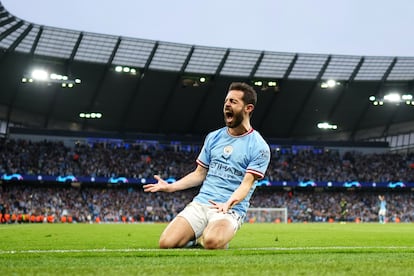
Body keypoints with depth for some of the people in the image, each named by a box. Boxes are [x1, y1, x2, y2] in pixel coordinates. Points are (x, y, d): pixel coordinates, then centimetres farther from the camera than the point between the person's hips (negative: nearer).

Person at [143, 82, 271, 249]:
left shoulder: (259, 147, -2)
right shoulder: (213, 137, 14)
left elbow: (246, 184, -11)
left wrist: (228, 204, -30)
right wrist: (170, 187, 5)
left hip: (231, 210, -4)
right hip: (200, 204, 4)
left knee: (212, 242, -37)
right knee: (167, 243, -20)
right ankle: (195, 239, 12)